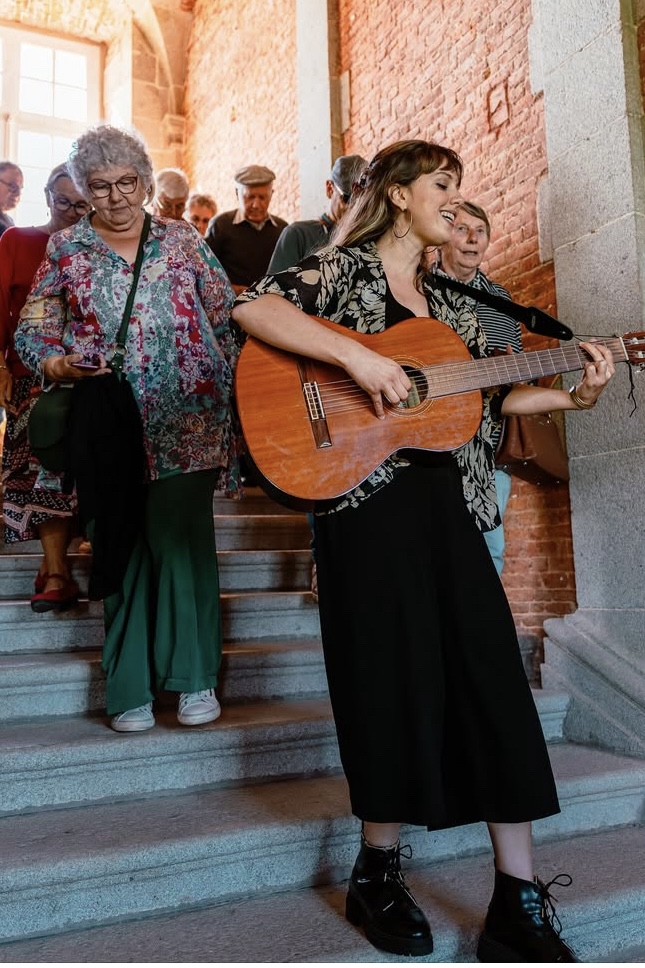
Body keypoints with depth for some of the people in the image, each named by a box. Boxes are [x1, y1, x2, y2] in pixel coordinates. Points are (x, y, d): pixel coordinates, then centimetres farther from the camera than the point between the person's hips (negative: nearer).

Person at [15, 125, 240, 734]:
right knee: (123, 551, 3)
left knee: (181, 539, -6)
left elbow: (226, 318, 10)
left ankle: (194, 676, 7)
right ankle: (130, 689, 13)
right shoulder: (67, 248, 11)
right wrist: (57, 363, -14)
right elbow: (33, 328, 8)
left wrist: (237, 393, 2)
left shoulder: (182, 239, 11)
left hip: (187, 422, -1)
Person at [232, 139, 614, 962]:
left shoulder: (449, 306, 22)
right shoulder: (345, 268, 3)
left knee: (494, 684, 1)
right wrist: (359, 356, -23)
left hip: (450, 503, 6)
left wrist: (575, 396, 9)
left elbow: (489, 396, 21)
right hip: (369, 502, -6)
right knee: (395, 681, -1)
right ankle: (377, 874, 22)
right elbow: (251, 308, -15)